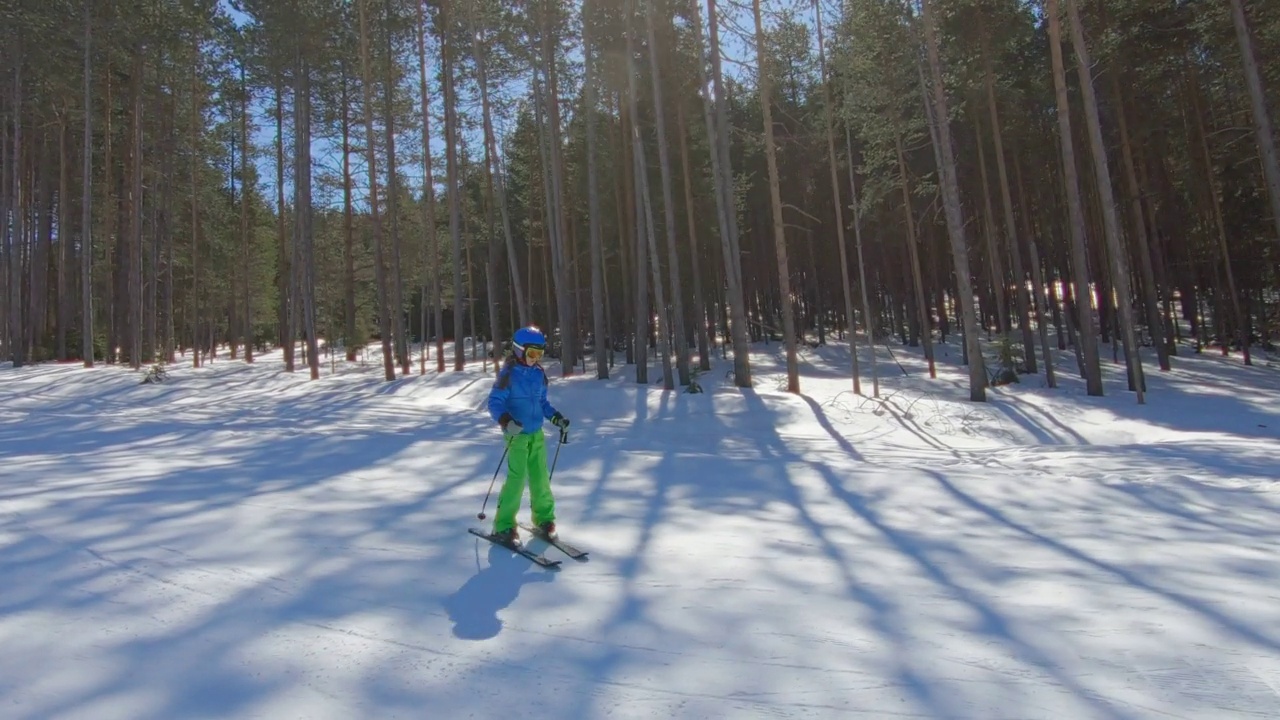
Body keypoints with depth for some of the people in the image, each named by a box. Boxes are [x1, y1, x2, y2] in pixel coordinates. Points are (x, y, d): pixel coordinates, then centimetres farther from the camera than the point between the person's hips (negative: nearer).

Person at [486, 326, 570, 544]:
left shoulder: (539, 374, 6)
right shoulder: (508, 374, -12)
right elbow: (494, 402, -14)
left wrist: (556, 417, 8)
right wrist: (505, 421, -30)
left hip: (537, 433, 6)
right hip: (517, 434, -5)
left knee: (540, 477, 8)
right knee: (517, 477, -8)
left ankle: (544, 517, 26)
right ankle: (503, 525, 5)